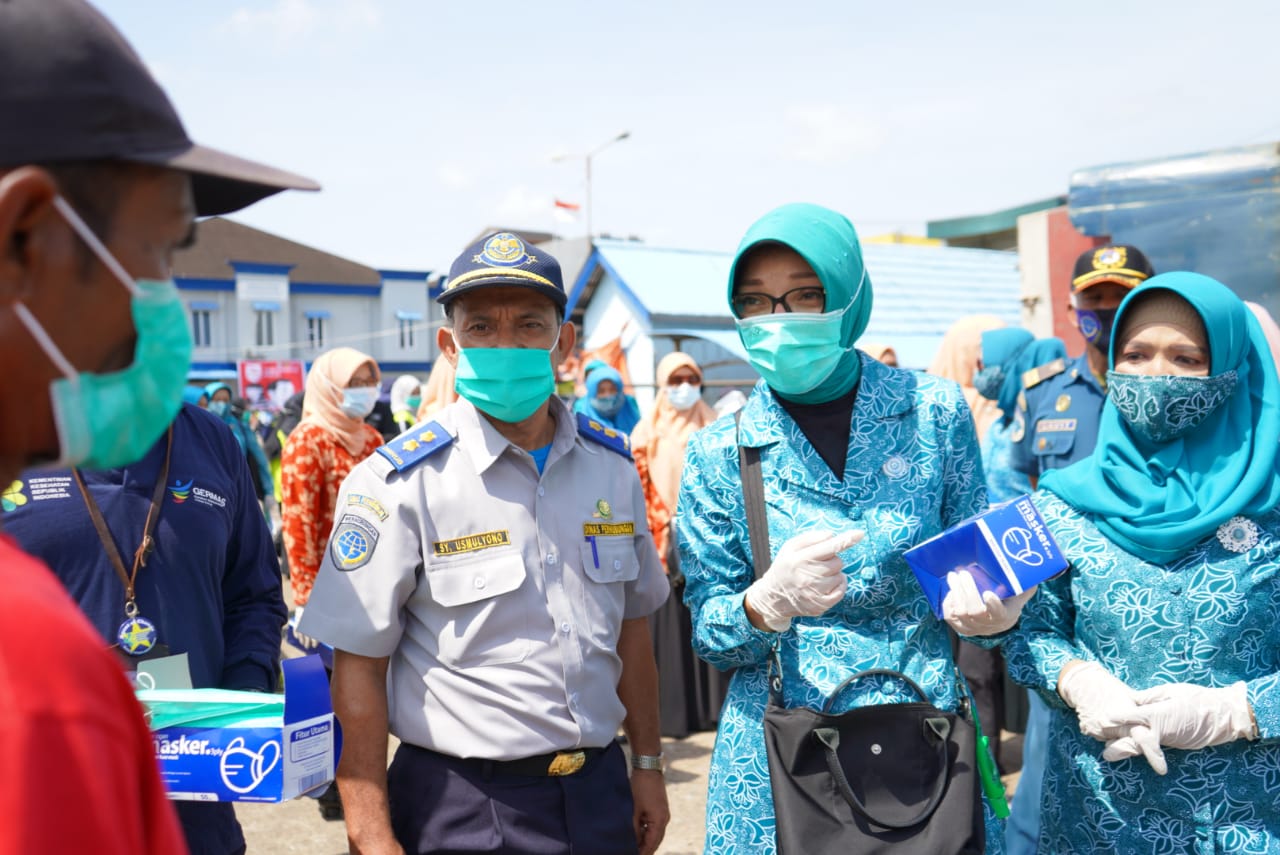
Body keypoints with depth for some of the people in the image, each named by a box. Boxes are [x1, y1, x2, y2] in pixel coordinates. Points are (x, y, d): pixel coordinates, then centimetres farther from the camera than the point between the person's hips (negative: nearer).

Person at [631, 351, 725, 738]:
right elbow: (640, 489, 1)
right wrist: (663, 527, -8)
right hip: (664, 541, -1)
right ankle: (670, 710, 3)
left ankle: (711, 703, 8)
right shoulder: (647, 432, 6)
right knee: (670, 627, -2)